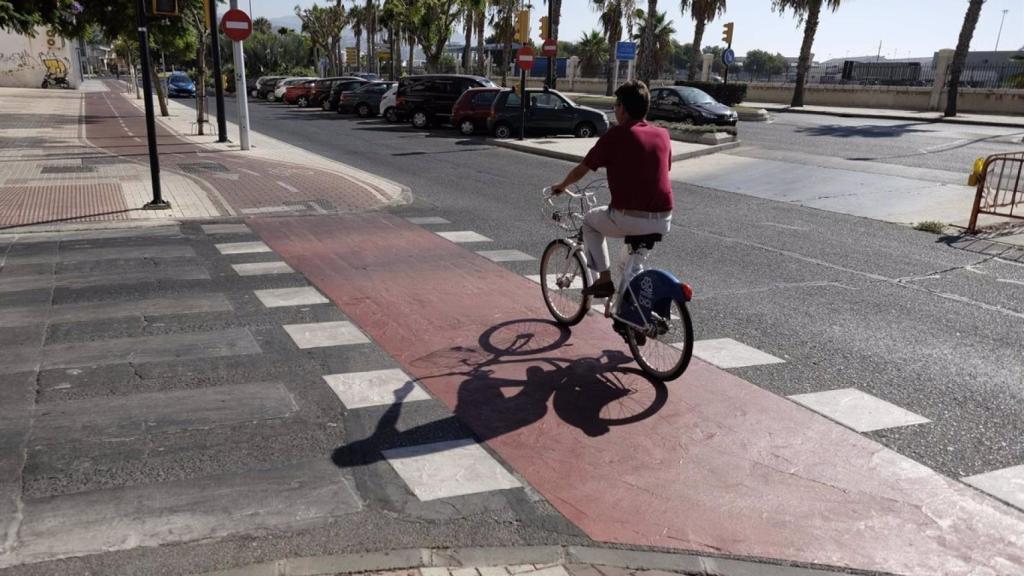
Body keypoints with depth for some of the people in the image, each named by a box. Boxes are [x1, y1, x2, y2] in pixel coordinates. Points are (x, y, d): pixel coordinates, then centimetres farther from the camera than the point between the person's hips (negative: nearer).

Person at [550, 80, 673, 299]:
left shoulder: (615, 136, -4)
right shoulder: (663, 135, 9)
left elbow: (581, 170, 5)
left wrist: (561, 186, 26)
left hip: (629, 220, -5)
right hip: (663, 222, 5)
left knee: (590, 220, 24)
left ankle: (603, 280, 17)